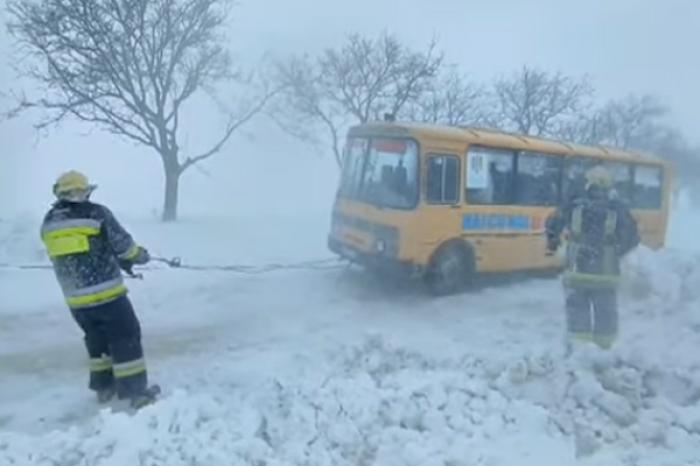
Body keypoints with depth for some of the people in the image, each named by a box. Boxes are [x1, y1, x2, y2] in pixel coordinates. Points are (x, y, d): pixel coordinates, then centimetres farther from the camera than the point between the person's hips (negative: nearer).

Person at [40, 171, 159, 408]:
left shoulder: (49, 223, 7)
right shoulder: (96, 213, -12)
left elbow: (67, 256, 16)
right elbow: (123, 244, -8)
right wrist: (140, 255, 14)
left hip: (75, 299, 6)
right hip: (107, 293, -6)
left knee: (97, 340, 23)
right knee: (126, 339, 4)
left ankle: (103, 386, 30)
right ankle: (137, 391, 8)